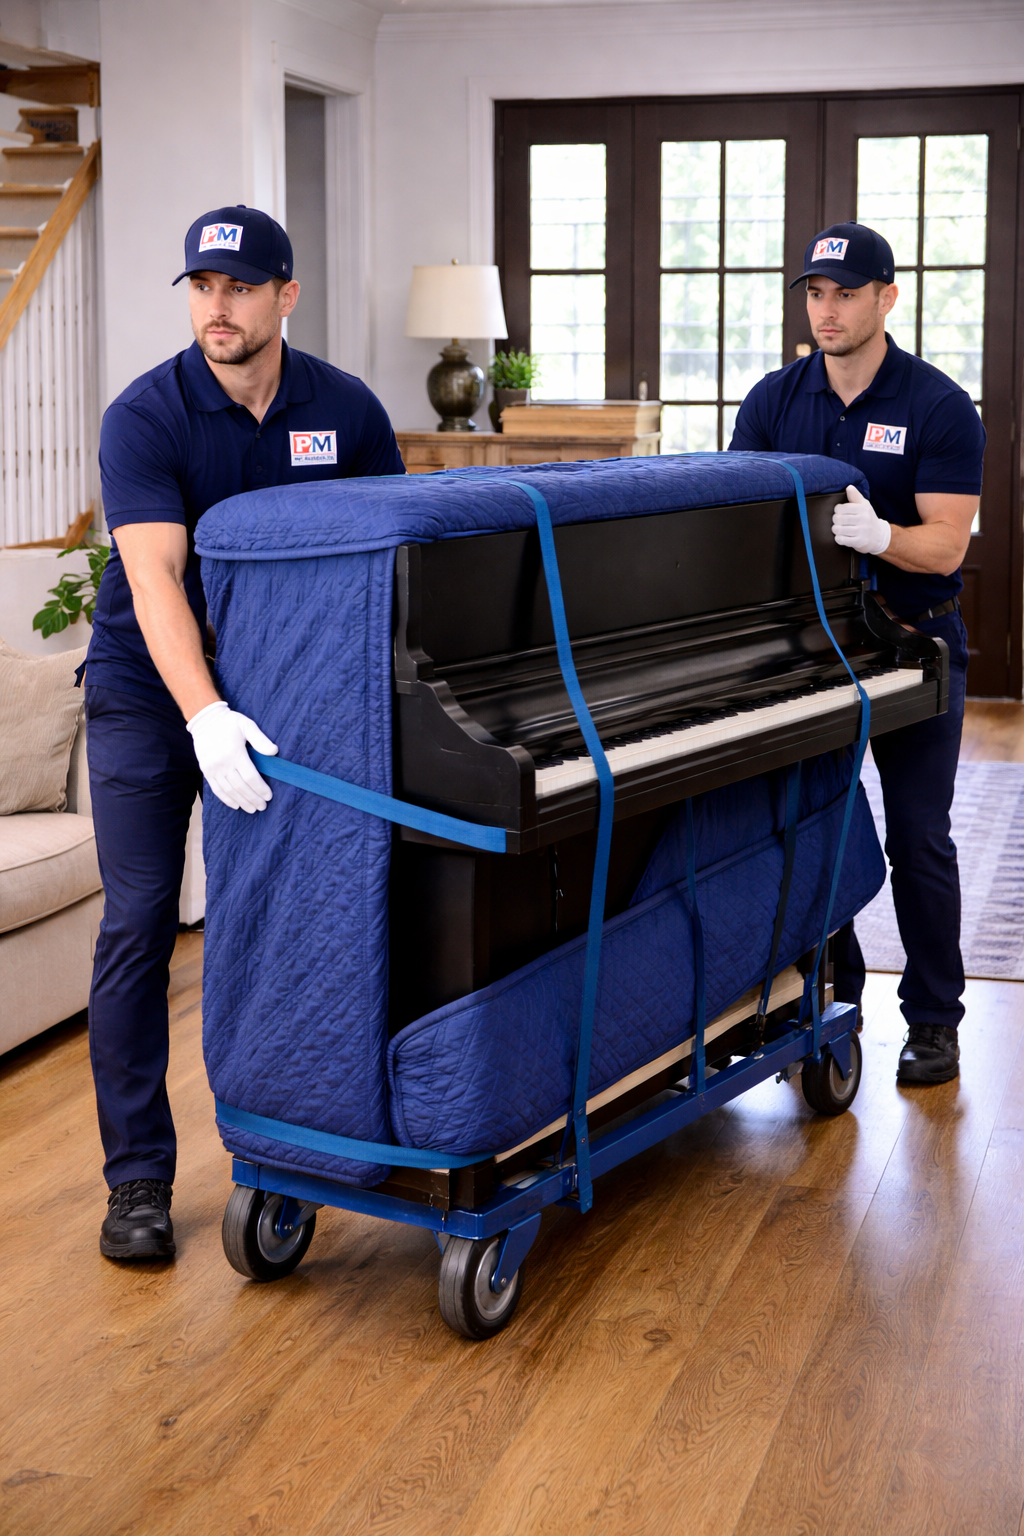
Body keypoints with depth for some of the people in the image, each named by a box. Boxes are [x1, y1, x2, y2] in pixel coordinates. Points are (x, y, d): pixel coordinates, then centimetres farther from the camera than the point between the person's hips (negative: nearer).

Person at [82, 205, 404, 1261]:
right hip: (150, 695, -3)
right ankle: (137, 1176, 3)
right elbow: (154, 578, -28)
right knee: (140, 920, -5)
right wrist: (206, 716, -42)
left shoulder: (347, 411, -5)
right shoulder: (144, 417, -17)